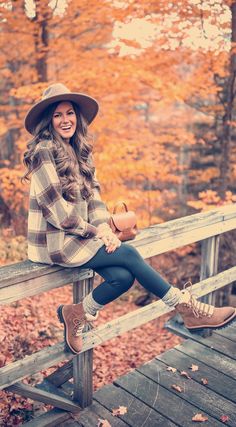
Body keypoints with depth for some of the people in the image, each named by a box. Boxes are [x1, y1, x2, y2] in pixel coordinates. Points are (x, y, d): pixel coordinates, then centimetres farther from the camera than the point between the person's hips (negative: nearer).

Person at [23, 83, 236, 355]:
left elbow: (93, 195, 8)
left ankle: (77, 313, 6)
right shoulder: (43, 152, -12)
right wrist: (95, 231, -13)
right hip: (53, 241, -7)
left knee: (123, 276, -15)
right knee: (128, 255, -15)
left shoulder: (79, 151, 12)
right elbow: (56, 209, -16)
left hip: (76, 236, 7)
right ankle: (187, 308, -3)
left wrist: (104, 227, -9)